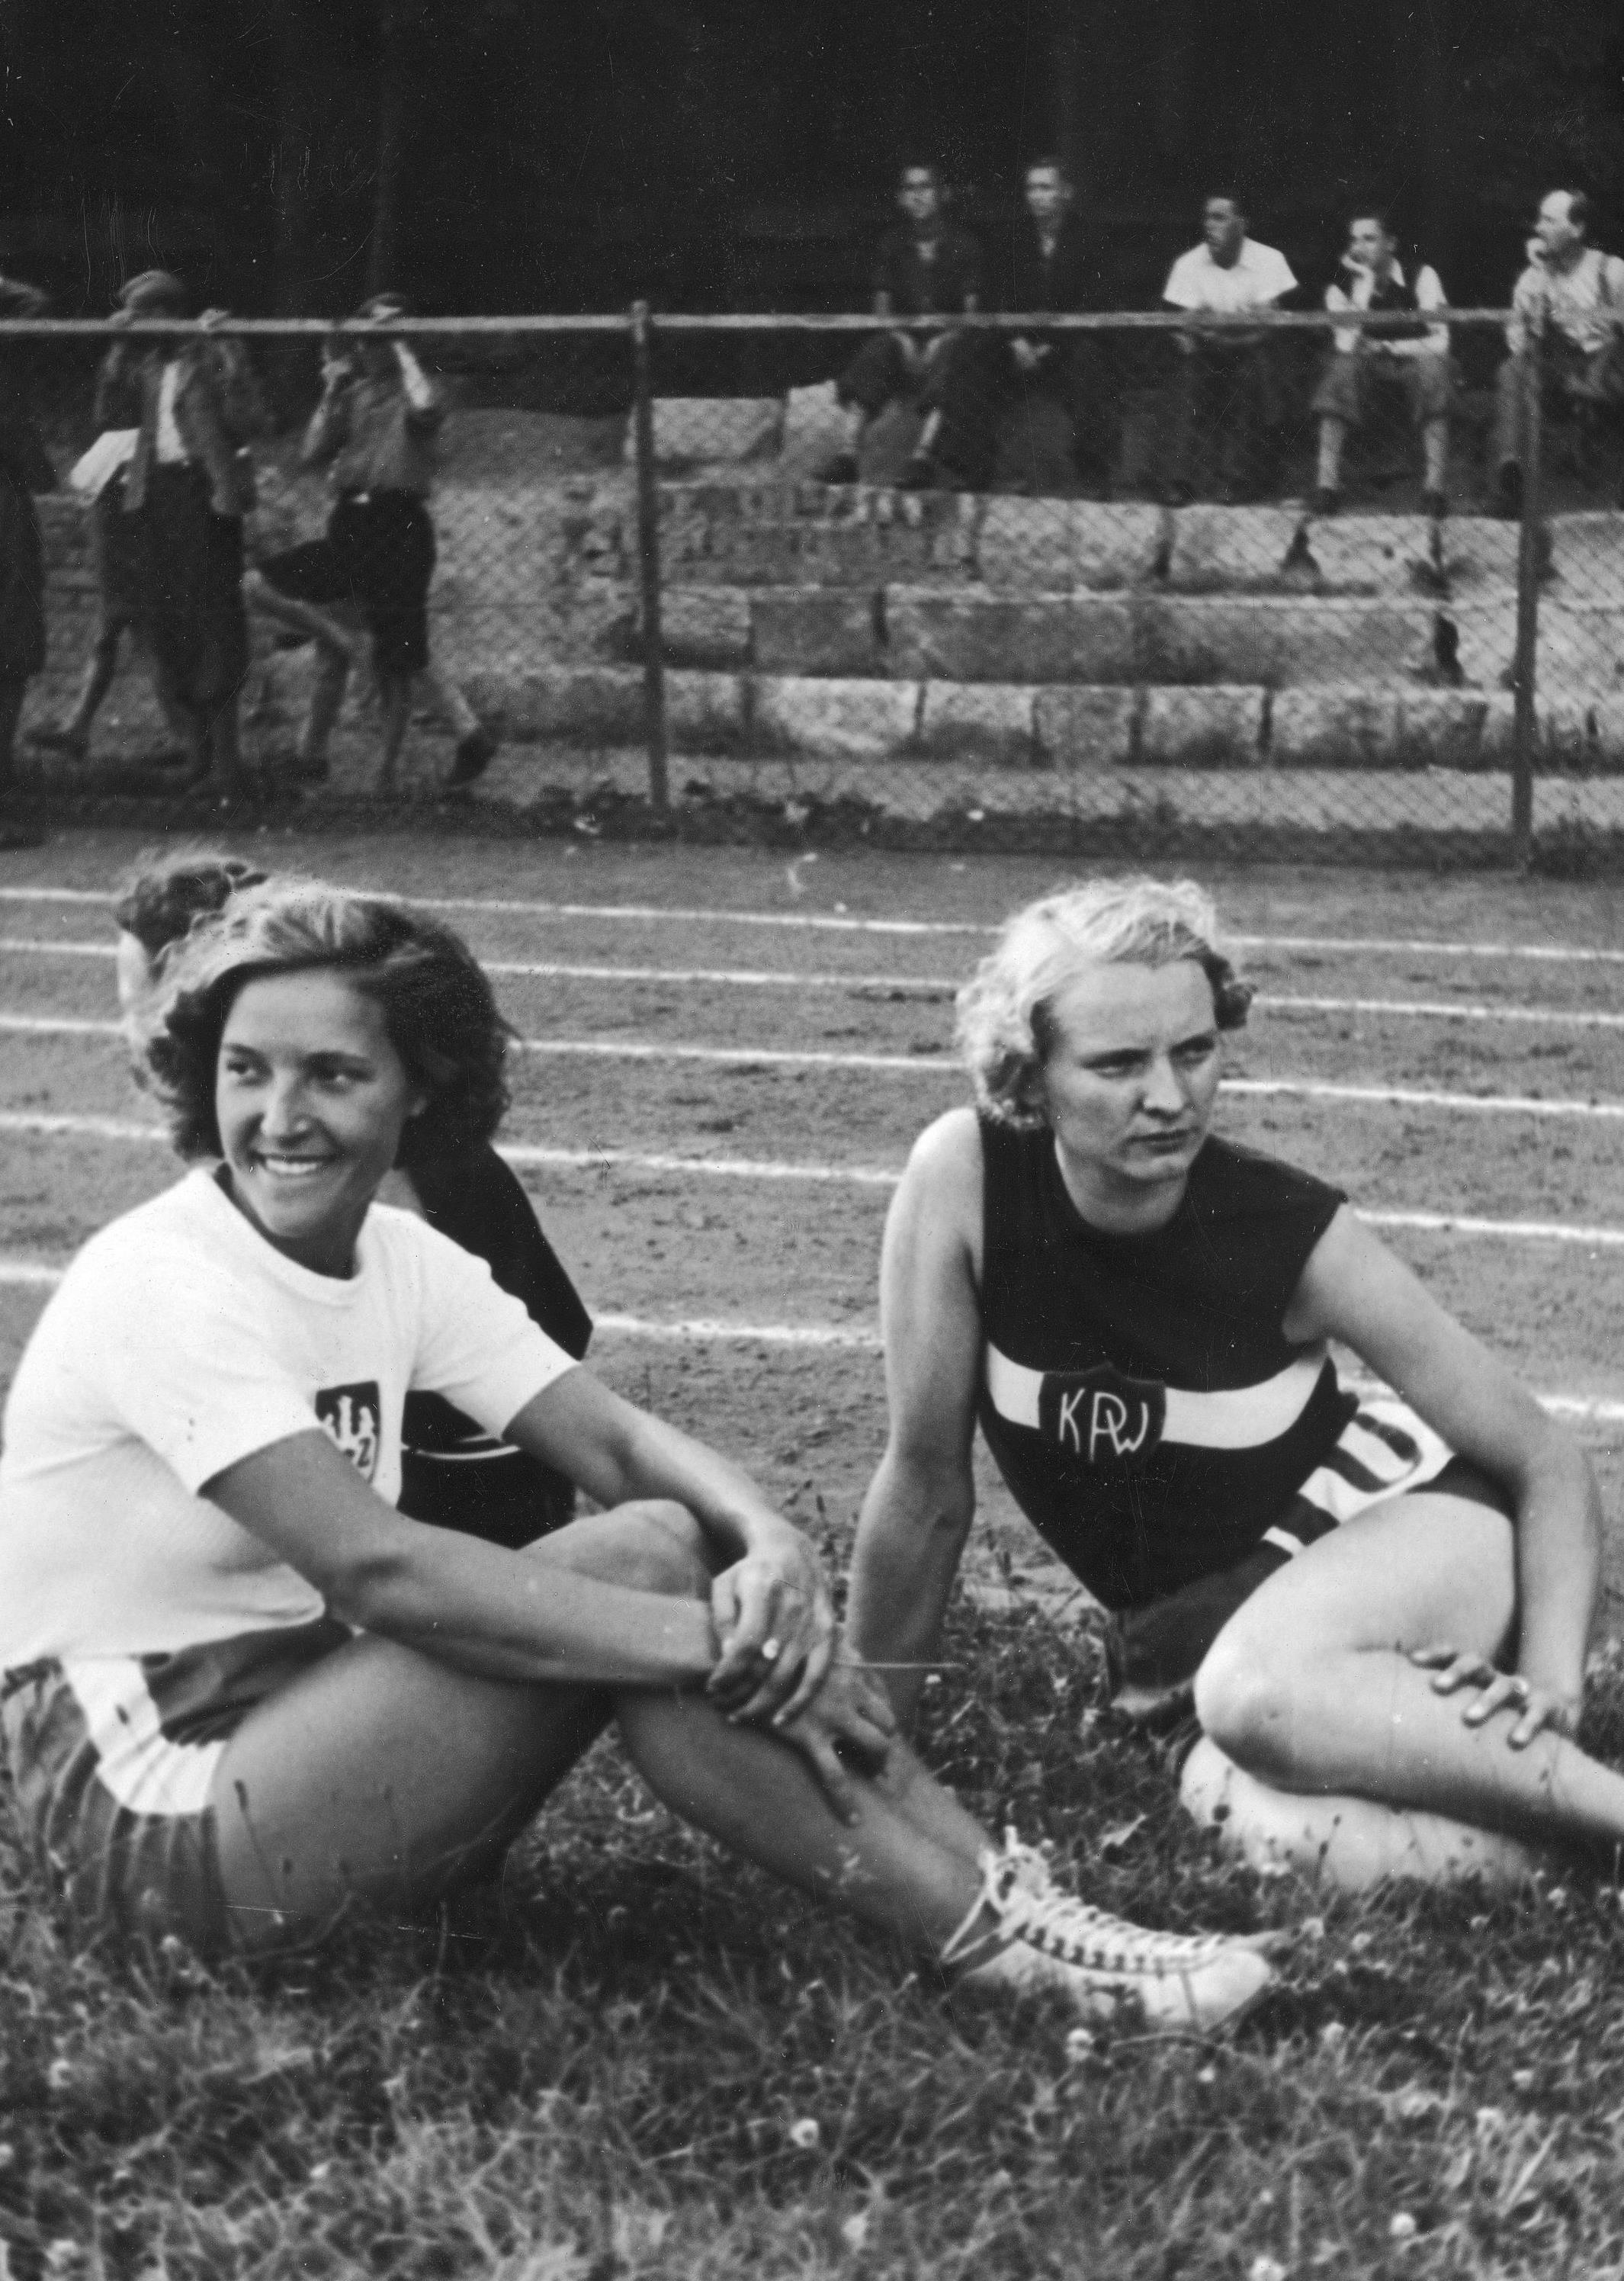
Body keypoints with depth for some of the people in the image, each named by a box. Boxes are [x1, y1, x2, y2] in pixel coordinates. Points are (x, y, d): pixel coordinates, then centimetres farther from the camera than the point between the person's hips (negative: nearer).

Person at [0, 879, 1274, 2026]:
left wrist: (770, 1544, -26)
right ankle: (991, 1942, -20)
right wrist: (724, 1645, -32)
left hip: (299, 1721, 7)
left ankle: (998, 1890, -17)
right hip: (144, 1806, -7)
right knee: (640, 1566, -23)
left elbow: (619, 1437, -3)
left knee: (675, 1543, -13)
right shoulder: (162, 1284, -19)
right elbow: (370, 1563, -30)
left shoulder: (400, 1259, 5)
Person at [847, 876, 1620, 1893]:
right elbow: (927, 1482, -8)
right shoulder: (964, 1175, -18)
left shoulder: (1295, 1232, -17)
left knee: (1261, 1692, -37)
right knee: (1273, 1830, -29)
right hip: (1191, 1629, 3)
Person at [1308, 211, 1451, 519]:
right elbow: (1347, 346, -15)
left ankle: (1436, 486, -40)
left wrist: (1389, 348, -18)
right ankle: (1327, 483, -37)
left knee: (1431, 367, -34)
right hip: (1368, 383, 1)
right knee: (1341, 366, -30)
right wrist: (1364, 283, -17)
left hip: (1414, 365, -1)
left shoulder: (1420, 276, -2)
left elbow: (1439, 342, -9)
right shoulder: (1341, 287, 1)